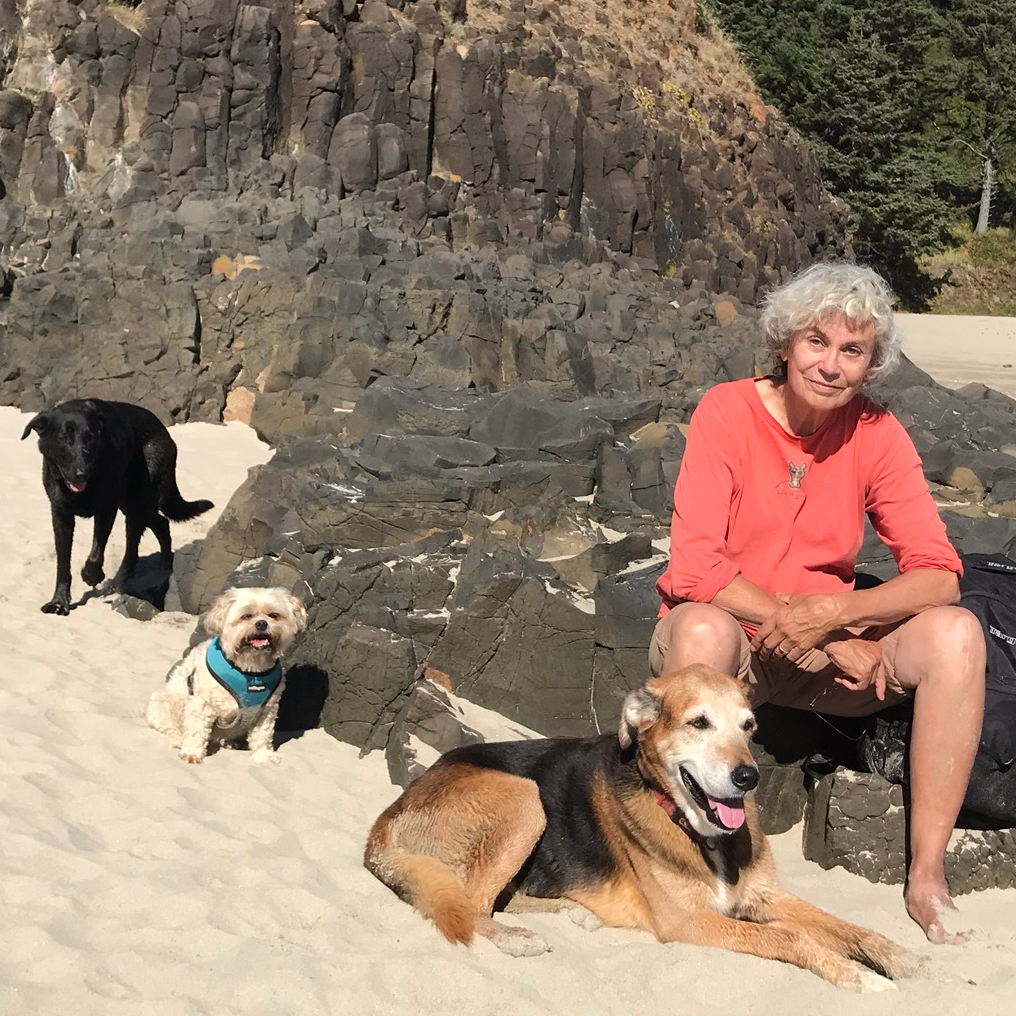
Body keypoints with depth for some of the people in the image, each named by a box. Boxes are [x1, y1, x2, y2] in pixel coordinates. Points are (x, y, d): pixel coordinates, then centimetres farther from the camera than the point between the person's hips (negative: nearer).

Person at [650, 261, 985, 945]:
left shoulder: (876, 434, -3)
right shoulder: (729, 411, -12)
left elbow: (939, 576, -10)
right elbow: (694, 570, -20)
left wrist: (831, 615, -27)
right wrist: (811, 631, -24)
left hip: (831, 652, 3)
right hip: (726, 639, -3)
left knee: (956, 633, -22)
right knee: (700, 628, -38)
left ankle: (927, 877, -16)